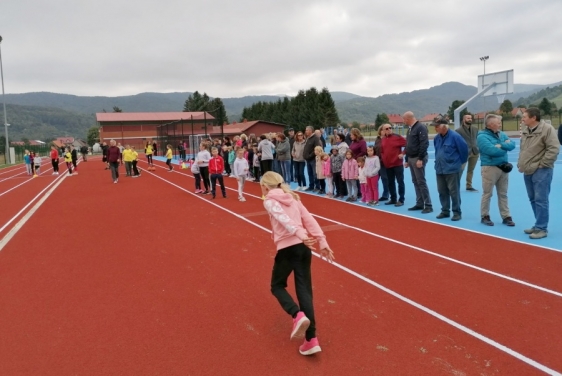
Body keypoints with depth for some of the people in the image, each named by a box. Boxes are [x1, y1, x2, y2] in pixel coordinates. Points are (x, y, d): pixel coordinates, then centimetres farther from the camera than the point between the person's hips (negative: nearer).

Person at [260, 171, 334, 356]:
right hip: (304, 247, 6)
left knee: (277, 286, 16)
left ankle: (298, 315, -9)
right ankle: (311, 340, 5)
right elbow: (310, 220, 9)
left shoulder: (269, 201, 2)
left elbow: (283, 219, -17)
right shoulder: (293, 198, 19)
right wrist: (322, 241, 4)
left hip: (287, 248, -5)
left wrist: (300, 235, -30)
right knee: (305, 291, 9)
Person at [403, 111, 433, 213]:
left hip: (418, 159, -9)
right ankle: (419, 204, 17)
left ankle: (428, 205, -3)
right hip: (411, 159, 9)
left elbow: (424, 144, -19)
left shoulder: (421, 127, -12)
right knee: (415, 182, 10)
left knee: (421, 182, -8)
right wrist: (406, 160, 19)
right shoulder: (410, 129, 17)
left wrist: (420, 159, -23)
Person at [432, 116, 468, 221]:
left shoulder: (455, 136, -15)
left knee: (454, 192, 0)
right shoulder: (436, 138, 5)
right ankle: (445, 211, 23)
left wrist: (460, 162, 3)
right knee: (442, 191, 12)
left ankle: (457, 212, 10)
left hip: (452, 169, -7)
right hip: (439, 170, 7)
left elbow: (464, 149, -7)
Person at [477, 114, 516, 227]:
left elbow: (512, 145, -1)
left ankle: (506, 216, 19)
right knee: (487, 194, 2)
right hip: (489, 168, -7)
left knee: (503, 194, 12)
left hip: (503, 167, 7)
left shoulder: (502, 134, 12)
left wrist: (500, 145, -16)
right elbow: (491, 150, -21)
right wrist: (505, 148, -5)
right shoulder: (482, 136, -10)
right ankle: (485, 216, 12)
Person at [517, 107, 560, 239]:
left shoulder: (547, 129, -12)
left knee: (540, 200, -6)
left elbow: (554, 149, -16)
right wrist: (521, 163, 11)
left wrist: (541, 165, -15)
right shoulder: (525, 130, 12)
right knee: (533, 199, 14)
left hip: (541, 171, -8)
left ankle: (541, 228, 2)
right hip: (528, 171, 8)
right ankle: (539, 225, 26)